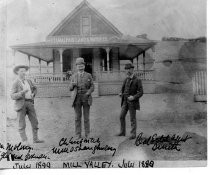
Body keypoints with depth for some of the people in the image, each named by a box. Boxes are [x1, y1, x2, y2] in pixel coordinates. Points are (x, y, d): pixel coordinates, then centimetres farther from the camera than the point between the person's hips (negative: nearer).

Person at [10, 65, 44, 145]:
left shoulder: (28, 81, 13)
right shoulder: (15, 83, -4)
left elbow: (34, 88, 29)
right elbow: (13, 96, -12)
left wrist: (33, 94, 7)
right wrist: (22, 92, -26)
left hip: (29, 103, 5)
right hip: (20, 104, -5)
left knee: (34, 121, 3)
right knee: (22, 124, -2)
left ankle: (35, 139, 11)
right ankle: (24, 141, 6)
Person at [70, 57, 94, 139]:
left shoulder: (88, 75, 4)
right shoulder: (74, 76, 6)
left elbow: (92, 87, 3)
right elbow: (71, 89, 5)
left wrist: (88, 93, -17)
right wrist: (73, 84, -19)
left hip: (86, 98, -1)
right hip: (77, 98, 1)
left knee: (86, 117, 1)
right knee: (77, 117, 1)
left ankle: (87, 134, 12)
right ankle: (78, 134, 9)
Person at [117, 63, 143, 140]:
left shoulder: (137, 80, -12)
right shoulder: (126, 79, 8)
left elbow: (141, 93, -15)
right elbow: (123, 89, 16)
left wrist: (133, 97, -31)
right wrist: (121, 93, -8)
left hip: (133, 102, -6)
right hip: (125, 101, 6)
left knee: (132, 119, 1)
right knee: (121, 116, 6)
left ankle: (133, 134, 11)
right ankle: (122, 132, 19)